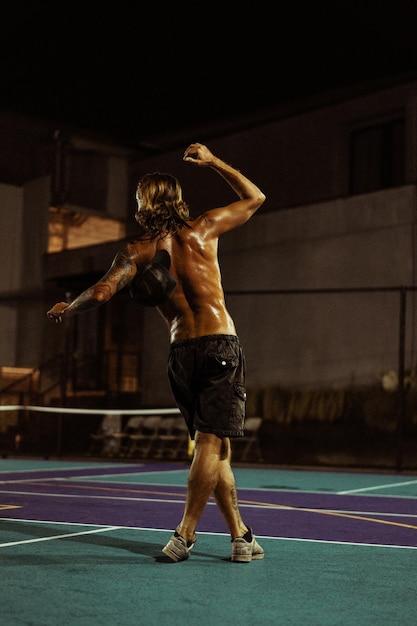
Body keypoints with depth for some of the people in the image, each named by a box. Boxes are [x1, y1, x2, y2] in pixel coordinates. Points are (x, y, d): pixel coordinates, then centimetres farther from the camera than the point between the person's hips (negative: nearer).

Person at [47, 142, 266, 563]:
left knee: (212, 446, 9)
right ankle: (184, 535, -9)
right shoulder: (202, 229, 5)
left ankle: (240, 536, 10)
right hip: (219, 344, -2)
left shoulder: (136, 251, 3)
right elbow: (255, 197, 19)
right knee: (212, 442, -5)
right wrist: (213, 162, 23)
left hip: (180, 351, 2)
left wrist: (67, 309, 8)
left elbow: (101, 292, -11)